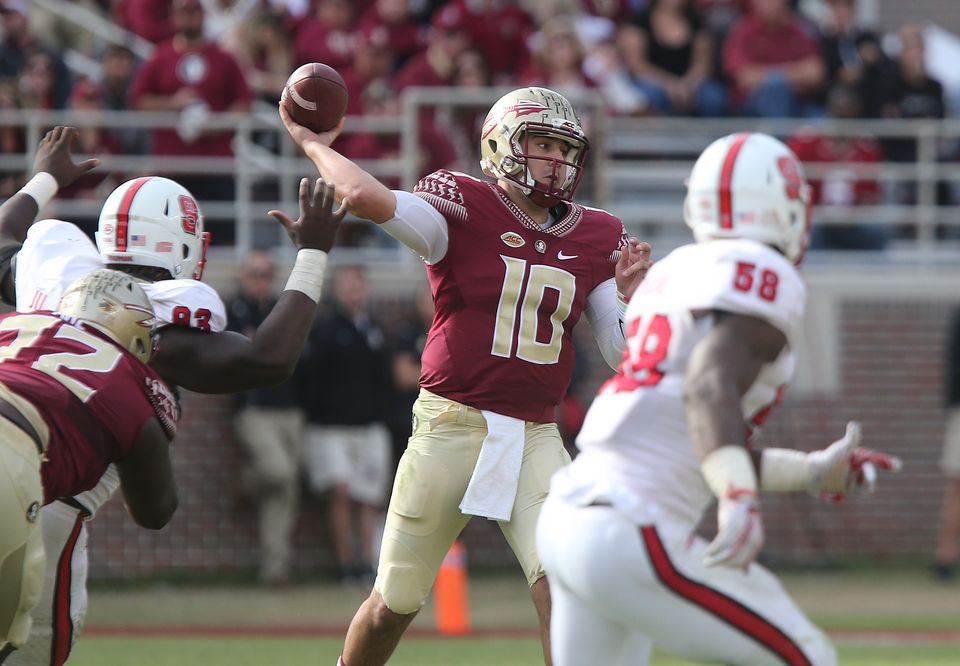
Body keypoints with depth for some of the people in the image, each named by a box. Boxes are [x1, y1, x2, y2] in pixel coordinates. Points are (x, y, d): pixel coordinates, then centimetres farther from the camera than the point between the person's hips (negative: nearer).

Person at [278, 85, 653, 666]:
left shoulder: (595, 237, 7)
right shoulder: (464, 209, -8)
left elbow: (622, 354, 6)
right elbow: (369, 198, -26)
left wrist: (629, 295, -11)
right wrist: (313, 143, -12)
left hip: (536, 438, 3)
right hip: (452, 426, -3)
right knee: (397, 601, 9)